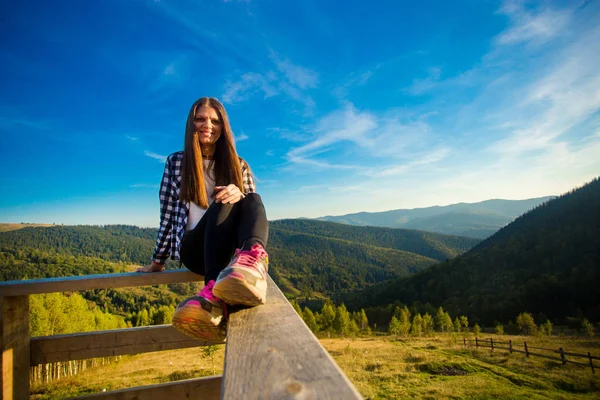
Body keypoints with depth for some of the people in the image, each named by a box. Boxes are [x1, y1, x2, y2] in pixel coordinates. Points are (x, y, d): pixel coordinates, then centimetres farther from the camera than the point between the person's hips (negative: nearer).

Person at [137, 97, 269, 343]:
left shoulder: (239, 165, 15)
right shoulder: (176, 162, 12)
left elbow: (254, 207, 6)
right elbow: (167, 214, 10)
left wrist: (238, 194, -17)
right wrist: (158, 260, 13)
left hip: (232, 247, 2)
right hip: (194, 248, -1)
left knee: (252, 200, -28)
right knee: (222, 205, -31)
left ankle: (252, 262, -59)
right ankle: (219, 292, -55)